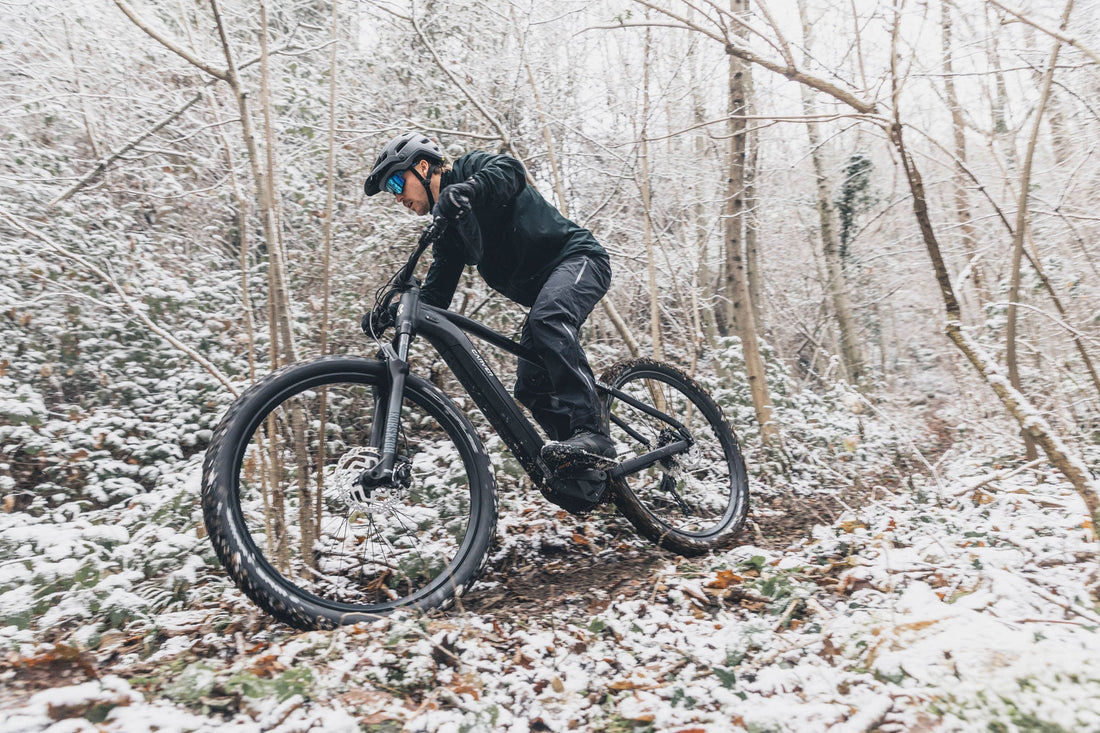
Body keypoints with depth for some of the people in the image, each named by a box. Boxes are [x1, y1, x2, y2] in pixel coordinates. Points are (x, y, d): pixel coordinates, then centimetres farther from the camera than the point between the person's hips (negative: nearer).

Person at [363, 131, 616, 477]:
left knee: (547, 319, -37)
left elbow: (510, 171, -28)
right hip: (543, 290, 9)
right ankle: (582, 469, 3)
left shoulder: (469, 168, -4)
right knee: (530, 387, -1)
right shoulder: (448, 227, 16)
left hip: (577, 258, -9)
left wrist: (464, 190, -44)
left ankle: (592, 435, -40)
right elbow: (435, 295, 9)